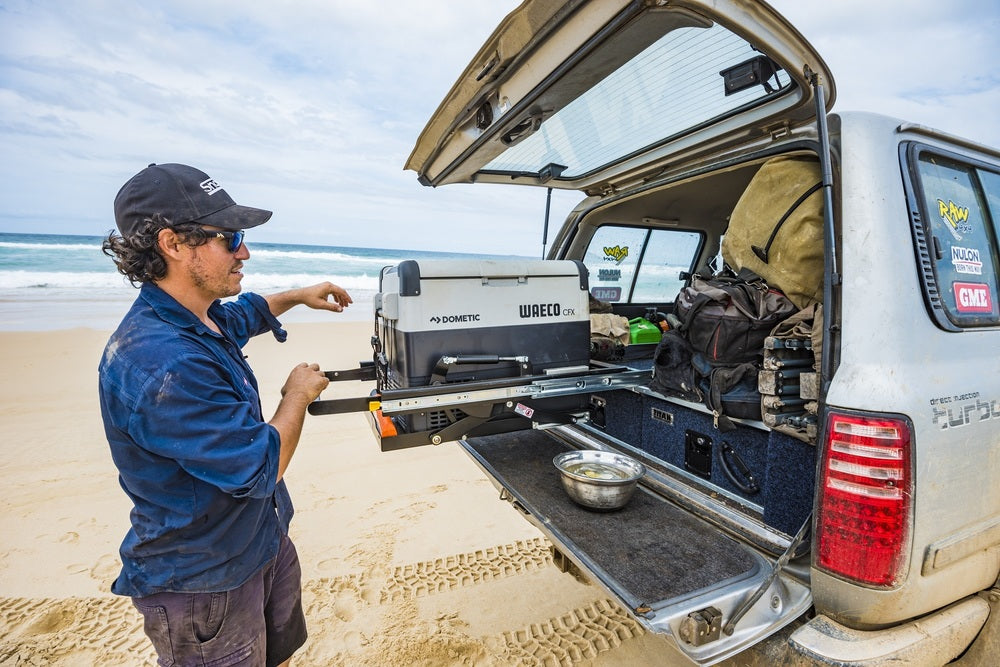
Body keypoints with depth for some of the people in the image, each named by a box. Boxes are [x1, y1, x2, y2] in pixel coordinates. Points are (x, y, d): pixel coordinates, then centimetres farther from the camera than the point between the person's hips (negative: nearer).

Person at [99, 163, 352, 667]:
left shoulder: (202, 318, -2)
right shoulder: (162, 363, -34)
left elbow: (243, 314, 24)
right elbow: (260, 470, -29)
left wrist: (297, 296, 18)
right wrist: (298, 393, -16)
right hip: (203, 583, -8)